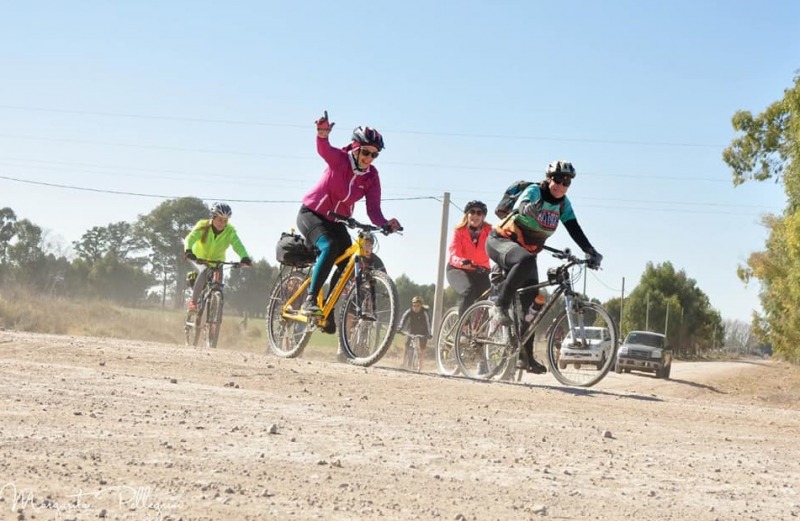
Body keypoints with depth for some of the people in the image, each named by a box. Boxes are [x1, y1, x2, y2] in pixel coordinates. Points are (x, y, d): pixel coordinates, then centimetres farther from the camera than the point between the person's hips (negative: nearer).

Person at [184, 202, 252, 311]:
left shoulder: (230, 231, -18)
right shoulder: (203, 226, -21)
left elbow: (238, 245, -33)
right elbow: (191, 238, -35)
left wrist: (245, 257, -53)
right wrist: (188, 250, -57)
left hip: (217, 260, 3)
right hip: (199, 258, -3)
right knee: (204, 271, -33)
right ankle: (193, 301, -24)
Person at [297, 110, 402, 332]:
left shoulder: (371, 177, -8)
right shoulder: (339, 159, -18)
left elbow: (373, 210, -16)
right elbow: (324, 149, -41)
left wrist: (386, 224, -38)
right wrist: (322, 134, -65)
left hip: (336, 221, 5)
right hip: (311, 213, -5)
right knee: (329, 247, -31)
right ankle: (310, 300, -27)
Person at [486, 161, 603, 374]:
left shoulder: (563, 204, 4)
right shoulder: (535, 191, -15)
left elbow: (575, 230, -3)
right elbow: (522, 204, -36)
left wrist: (591, 252, -17)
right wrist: (528, 208, -61)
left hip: (526, 251, 7)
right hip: (501, 241, -7)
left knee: (531, 300, -3)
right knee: (526, 260, -40)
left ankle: (526, 356, 1)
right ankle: (500, 306, -28)